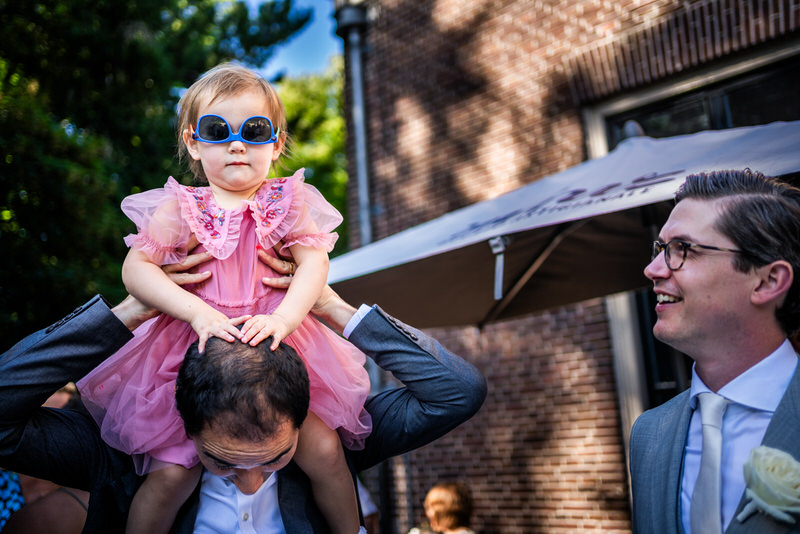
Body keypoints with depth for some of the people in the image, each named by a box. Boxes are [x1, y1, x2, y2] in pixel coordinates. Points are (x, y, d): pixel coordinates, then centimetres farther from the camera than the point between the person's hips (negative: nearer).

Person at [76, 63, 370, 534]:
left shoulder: (289, 203, 4)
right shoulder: (180, 209, 1)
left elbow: (314, 264, -6)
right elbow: (135, 268, -6)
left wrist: (283, 318, -24)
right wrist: (198, 312, -20)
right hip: (193, 351, 0)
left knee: (324, 451, -8)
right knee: (171, 474, -7)